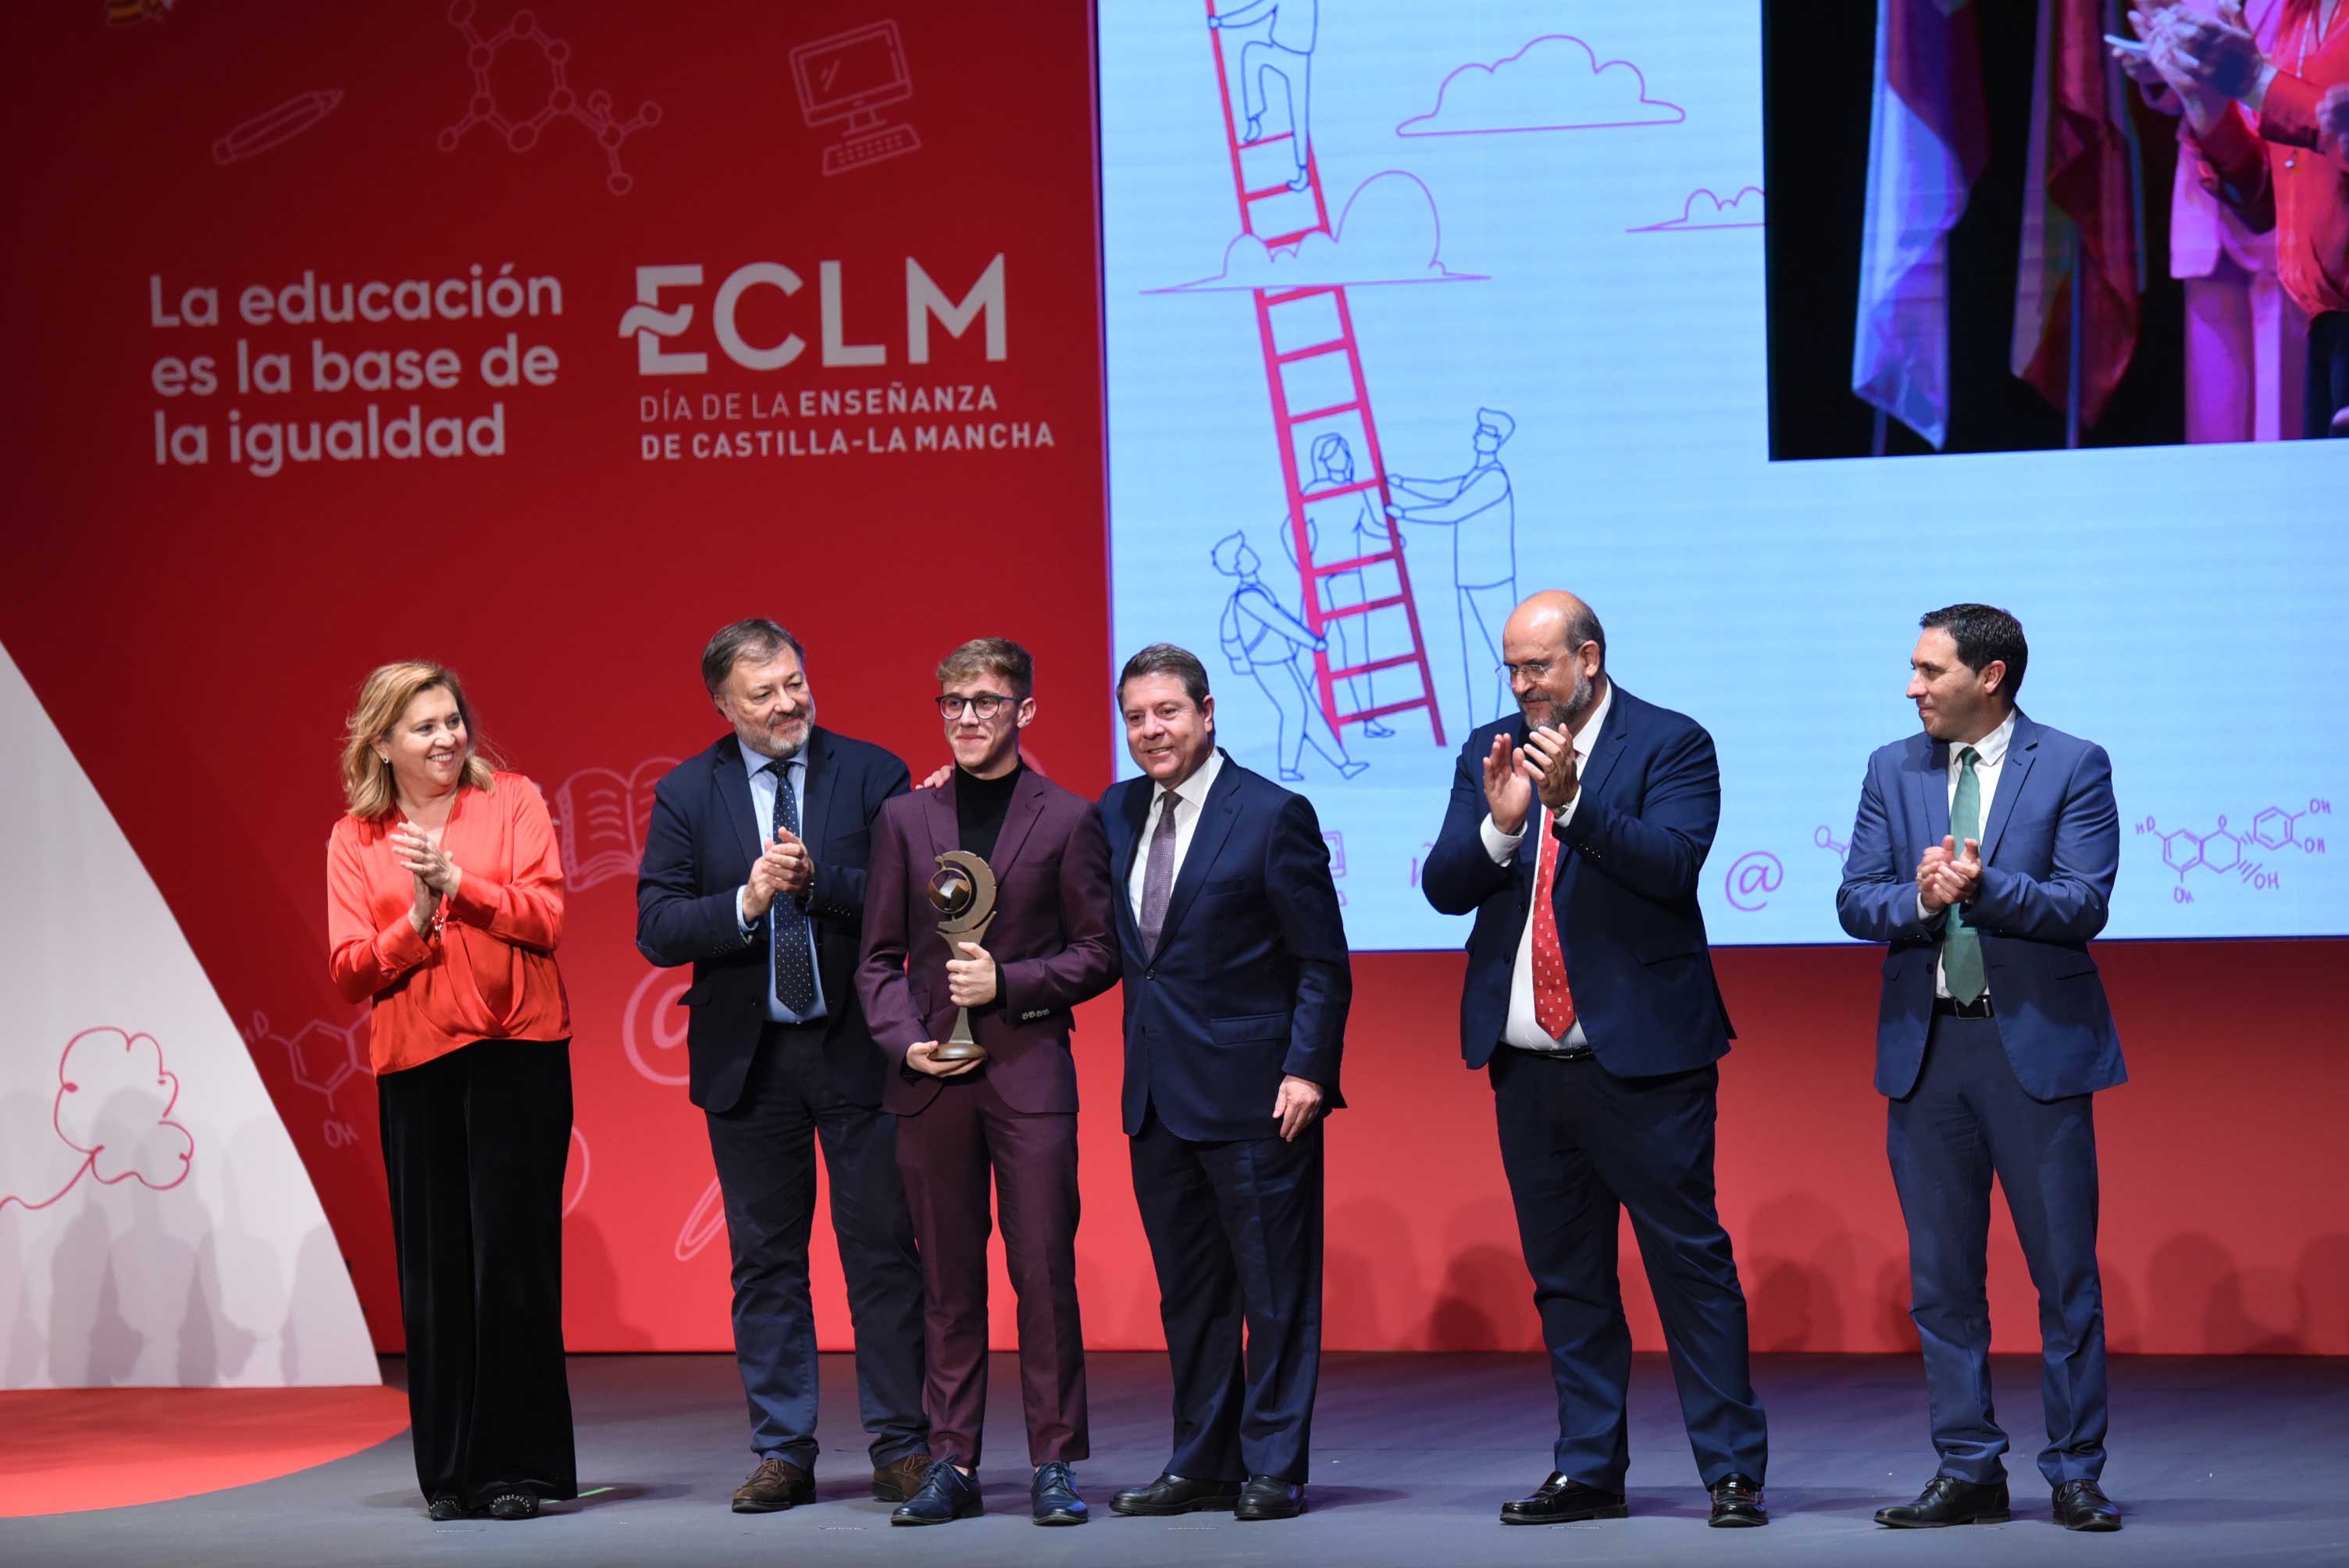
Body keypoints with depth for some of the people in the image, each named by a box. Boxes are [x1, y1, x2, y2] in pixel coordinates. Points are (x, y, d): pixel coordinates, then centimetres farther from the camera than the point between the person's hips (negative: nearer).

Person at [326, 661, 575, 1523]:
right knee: (434, 1266, 2)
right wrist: (415, 921, -11)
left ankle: (521, 1468, 4)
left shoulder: (512, 801, 7)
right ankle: (451, 1474, 10)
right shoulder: (354, 840, 11)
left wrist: (457, 882, -14)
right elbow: (349, 969, 4)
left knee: (512, 1252, -3)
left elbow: (545, 917, -4)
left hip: (516, 1054, -2)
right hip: (413, 1065, 2)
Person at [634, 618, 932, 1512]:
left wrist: (817, 879, -21)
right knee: (765, 1262, 7)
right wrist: (746, 902, -19)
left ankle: (902, 1450, 8)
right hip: (747, 1060, 2)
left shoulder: (871, 775, 0)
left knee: (884, 1252, 1)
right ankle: (783, 1454, 13)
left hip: (856, 1047, -1)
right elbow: (657, 929, -3)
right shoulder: (686, 795, 3)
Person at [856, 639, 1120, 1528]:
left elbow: (1098, 954, 3)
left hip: (1030, 1071, -2)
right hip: (931, 1079, 2)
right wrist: (905, 1040, -4)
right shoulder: (905, 819, 10)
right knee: (949, 1279, 6)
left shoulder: (1067, 820, 4)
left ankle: (1055, 1463, 2)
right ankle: (952, 1463, 10)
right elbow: (879, 958, 11)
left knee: (1044, 1271, -4)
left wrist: (1008, 981, -10)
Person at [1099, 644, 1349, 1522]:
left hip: (1255, 1090, -6)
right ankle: (1203, 1464, 19)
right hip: (1159, 1091, 6)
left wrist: (1307, 1070, -15)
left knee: (1275, 1286, 0)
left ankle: (1274, 1468, 6)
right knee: (1187, 1288, 12)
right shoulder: (1119, 813, 11)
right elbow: (1120, 943, 21)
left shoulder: (1273, 816, -8)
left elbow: (1323, 964, -8)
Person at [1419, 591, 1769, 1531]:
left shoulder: (1671, 745, -4)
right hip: (1528, 1065, 5)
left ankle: (1733, 1471, 2)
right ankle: (1589, 1470, 19)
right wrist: (1501, 823, -16)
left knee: (1689, 1260, -3)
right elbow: (1444, 887, 2)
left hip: (1642, 1056, -5)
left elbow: (1672, 864, -18)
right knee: (1564, 1276, 11)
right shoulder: (1490, 752, 10)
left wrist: (1571, 800, -27)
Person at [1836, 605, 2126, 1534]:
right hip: (1926, 1047, 4)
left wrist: (1983, 885, -24)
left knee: (2065, 1270, 0)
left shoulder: (2072, 767, -2)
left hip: (2036, 1044, -4)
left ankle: (2075, 1475, 8)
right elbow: (1856, 902, 4)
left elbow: (2084, 905, -11)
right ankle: (1968, 1473, 14)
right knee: (1941, 1275, 7)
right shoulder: (1893, 770, 9)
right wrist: (1921, 899, -16)